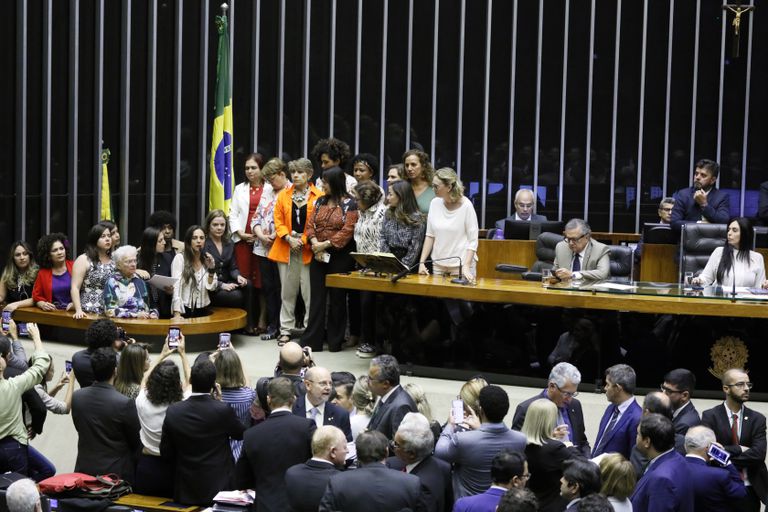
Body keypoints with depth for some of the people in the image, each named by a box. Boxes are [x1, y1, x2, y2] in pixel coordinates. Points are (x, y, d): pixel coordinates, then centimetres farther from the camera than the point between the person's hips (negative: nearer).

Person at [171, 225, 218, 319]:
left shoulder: (207, 259, 9)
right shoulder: (180, 258, -5)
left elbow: (212, 287, 7)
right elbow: (176, 287, -12)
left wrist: (211, 269, -9)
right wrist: (177, 314, -21)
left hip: (203, 310, 4)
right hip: (184, 310, -4)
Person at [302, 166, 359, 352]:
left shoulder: (349, 204, -7)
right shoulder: (320, 201, 11)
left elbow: (348, 231, -15)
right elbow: (310, 224, 7)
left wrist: (325, 244, -17)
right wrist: (315, 243, -10)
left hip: (340, 256, -5)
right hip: (319, 256, 5)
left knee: (337, 298, 4)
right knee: (317, 297, 4)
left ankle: (335, 341, 12)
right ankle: (312, 340, 6)